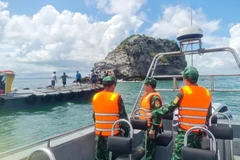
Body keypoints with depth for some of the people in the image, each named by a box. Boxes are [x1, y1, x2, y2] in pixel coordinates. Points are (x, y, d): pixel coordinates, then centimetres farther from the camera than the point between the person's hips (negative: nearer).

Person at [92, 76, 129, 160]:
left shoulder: (95, 97, 1)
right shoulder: (116, 97, -14)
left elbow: (94, 116, 10)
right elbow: (123, 116, -11)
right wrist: (127, 130, 1)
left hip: (99, 133, 5)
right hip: (113, 133, -4)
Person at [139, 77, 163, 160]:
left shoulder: (155, 97, -20)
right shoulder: (147, 94, 11)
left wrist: (153, 129, -26)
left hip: (151, 127, -10)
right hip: (145, 125, 10)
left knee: (149, 147, 1)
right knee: (144, 145, 20)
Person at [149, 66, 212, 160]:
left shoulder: (184, 92, -12)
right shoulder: (207, 93, 4)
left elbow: (169, 108, -10)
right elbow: (208, 115, 11)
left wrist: (153, 113, 1)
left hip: (184, 133, -6)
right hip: (199, 133, 6)